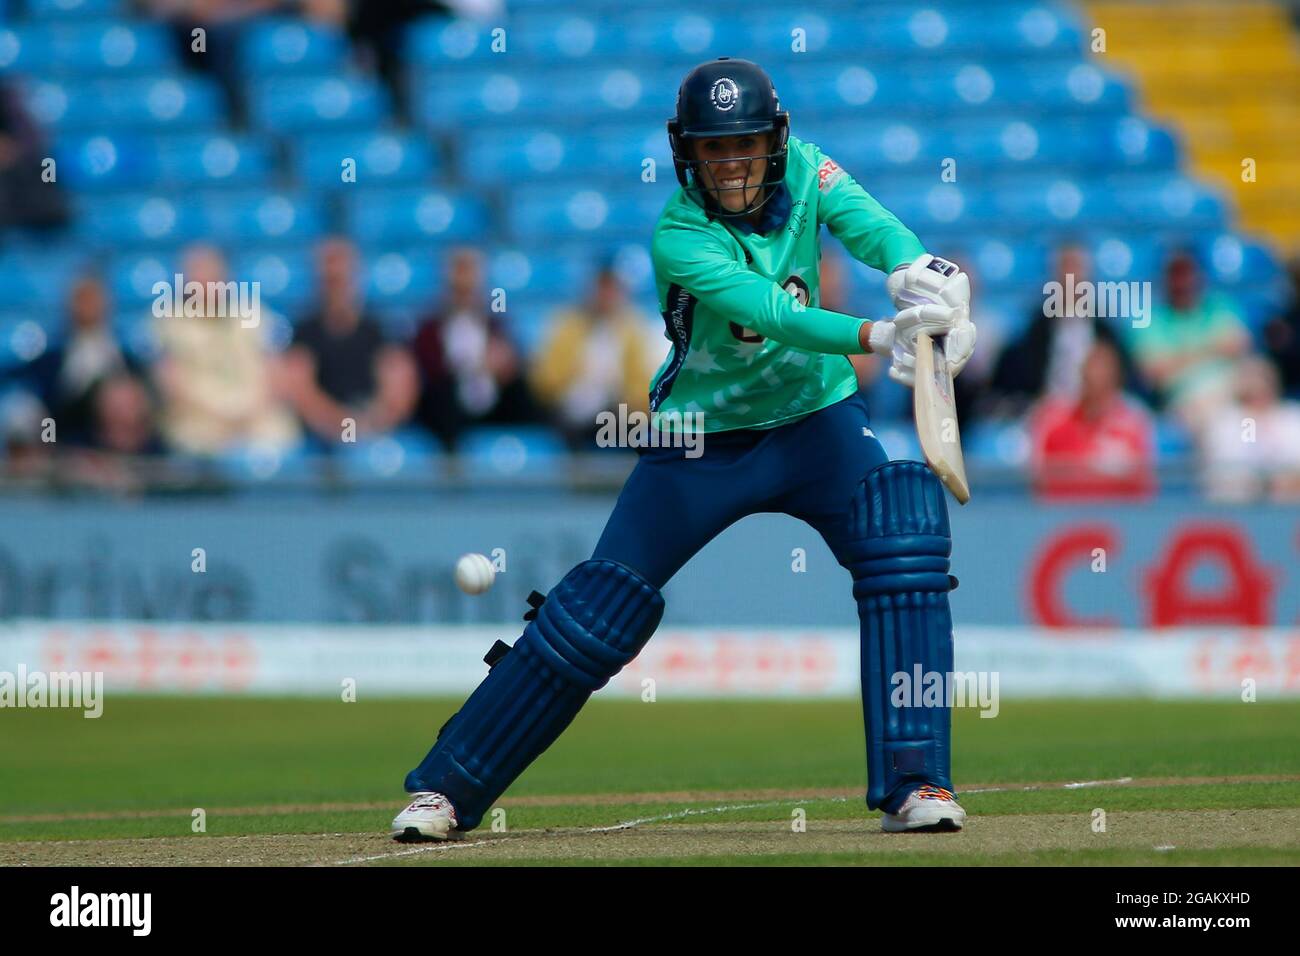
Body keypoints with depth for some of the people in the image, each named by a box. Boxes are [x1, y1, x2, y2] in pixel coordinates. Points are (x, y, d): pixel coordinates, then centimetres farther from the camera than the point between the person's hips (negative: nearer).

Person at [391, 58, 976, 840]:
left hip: (818, 423, 3)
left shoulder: (806, 174, -10)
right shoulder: (680, 238, -23)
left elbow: (872, 225, -28)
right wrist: (877, 335, -53)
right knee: (600, 608, -4)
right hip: (701, 441, -3)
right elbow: (767, 311, -38)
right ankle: (446, 788, 6)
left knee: (906, 549, -21)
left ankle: (914, 783, -16)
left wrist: (923, 276, -51)